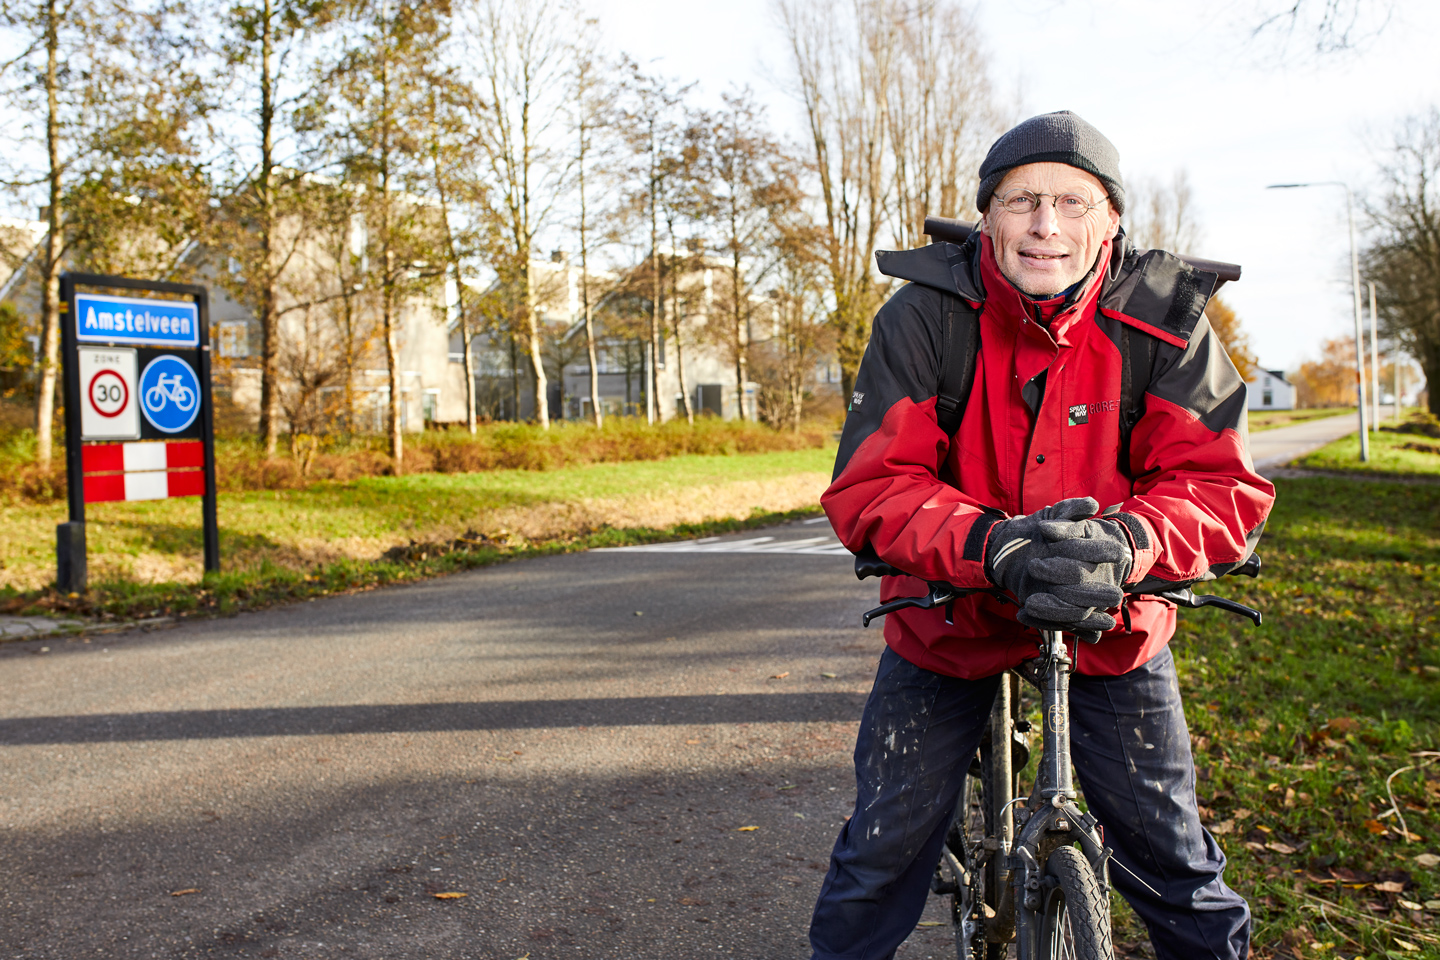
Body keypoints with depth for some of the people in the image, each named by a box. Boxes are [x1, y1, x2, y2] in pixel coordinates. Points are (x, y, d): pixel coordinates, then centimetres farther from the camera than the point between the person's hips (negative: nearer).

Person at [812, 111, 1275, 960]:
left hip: (1110, 626, 1)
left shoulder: (1165, 326, -15)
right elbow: (868, 489, -21)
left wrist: (1127, 543, -39)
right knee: (883, 855, 6)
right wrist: (991, 545, -39)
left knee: (1176, 870, 6)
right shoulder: (925, 316, -17)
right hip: (950, 617, 0)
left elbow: (1227, 487, -17)